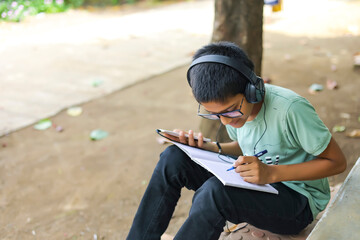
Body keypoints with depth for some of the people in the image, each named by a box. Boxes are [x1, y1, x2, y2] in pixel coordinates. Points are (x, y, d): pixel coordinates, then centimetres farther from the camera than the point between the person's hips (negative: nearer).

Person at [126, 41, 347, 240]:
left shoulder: (289, 109, -27)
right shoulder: (230, 105, -6)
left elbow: (338, 162, -18)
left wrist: (272, 173, -28)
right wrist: (212, 148, -7)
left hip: (298, 200, -6)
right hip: (254, 183, 7)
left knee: (214, 192, -36)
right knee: (173, 158, -11)